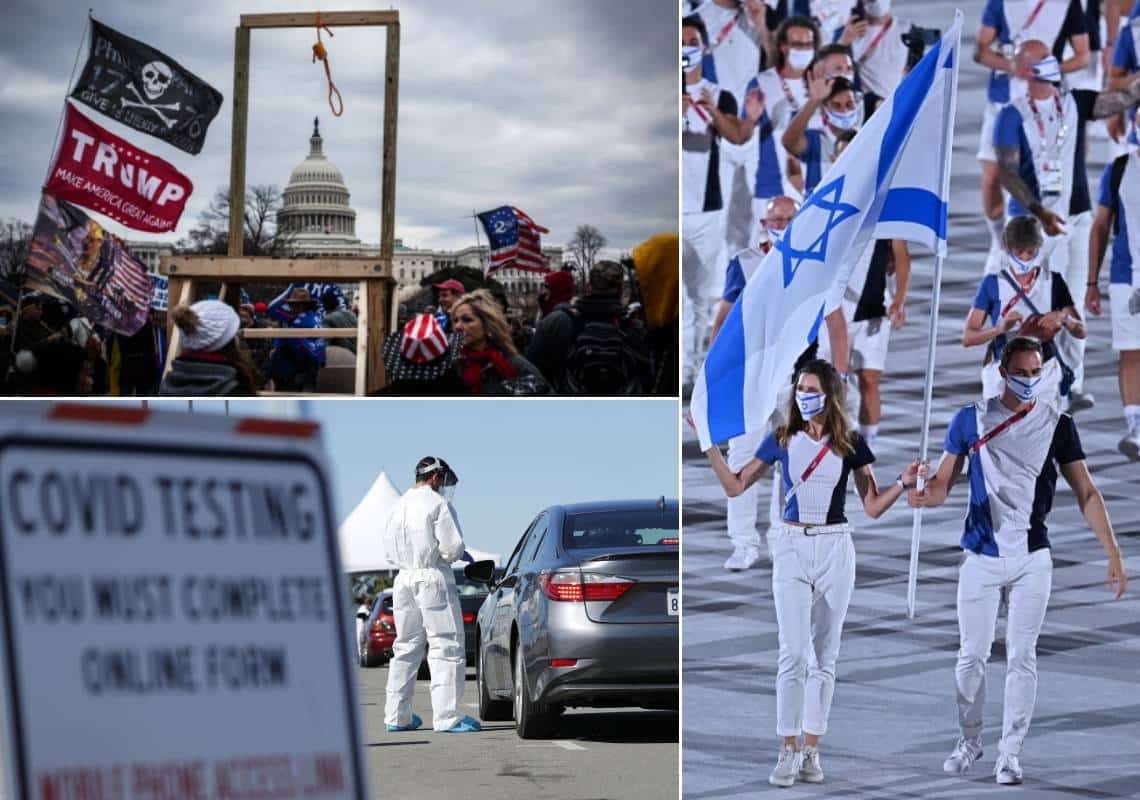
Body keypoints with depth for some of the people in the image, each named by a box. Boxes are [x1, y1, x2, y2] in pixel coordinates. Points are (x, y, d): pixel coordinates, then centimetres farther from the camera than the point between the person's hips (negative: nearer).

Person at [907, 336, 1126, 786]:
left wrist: (1113, 554, -5)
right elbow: (943, 483, 2)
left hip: (1032, 560, 0)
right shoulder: (971, 420, 1)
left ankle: (1009, 753, 7)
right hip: (981, 558, 0)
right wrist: (923, 495, -23)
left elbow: (1086, 493, 1)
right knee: (972, 655, 4)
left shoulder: (1057, 424, 0)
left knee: (1022, 659, 1)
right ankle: (970, 741, 21)